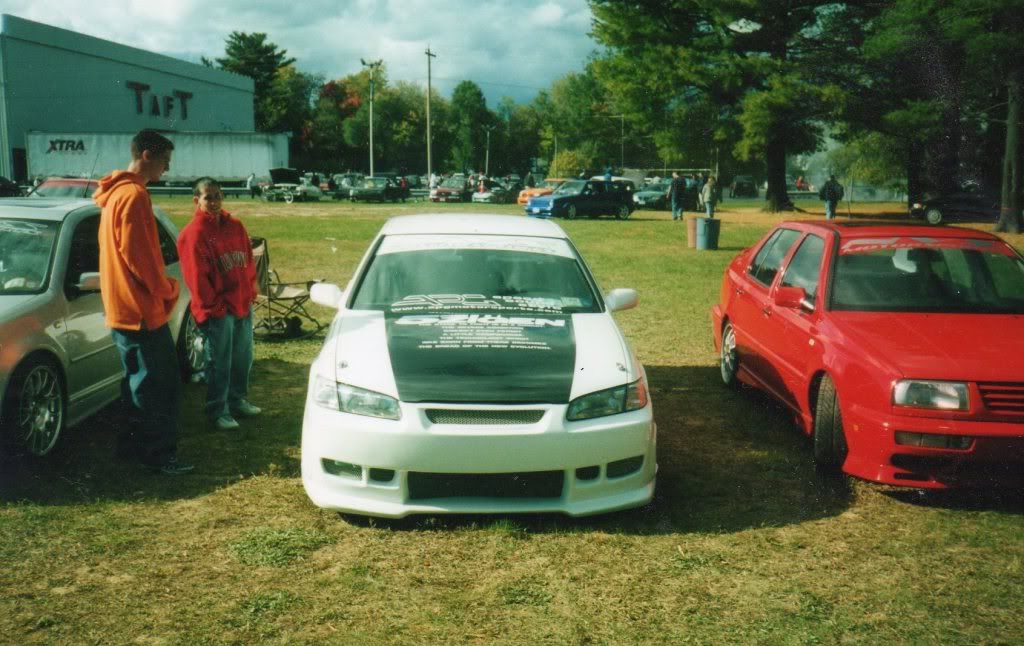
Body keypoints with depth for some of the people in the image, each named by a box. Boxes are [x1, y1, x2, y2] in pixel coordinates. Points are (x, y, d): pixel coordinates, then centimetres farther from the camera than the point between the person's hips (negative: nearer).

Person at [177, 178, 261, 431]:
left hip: (243, 305, 7)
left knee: (243, 358, 17)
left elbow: (248, 261, 13)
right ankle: (218, 411, 11)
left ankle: (238, 400, 33)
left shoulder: (236, 227, 9)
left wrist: (251, 293, 7)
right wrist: (214, 306, -13)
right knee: (220, 363, 1)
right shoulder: (193, 234, -11)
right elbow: (197, 277, -13)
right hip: (217, 311, -6)